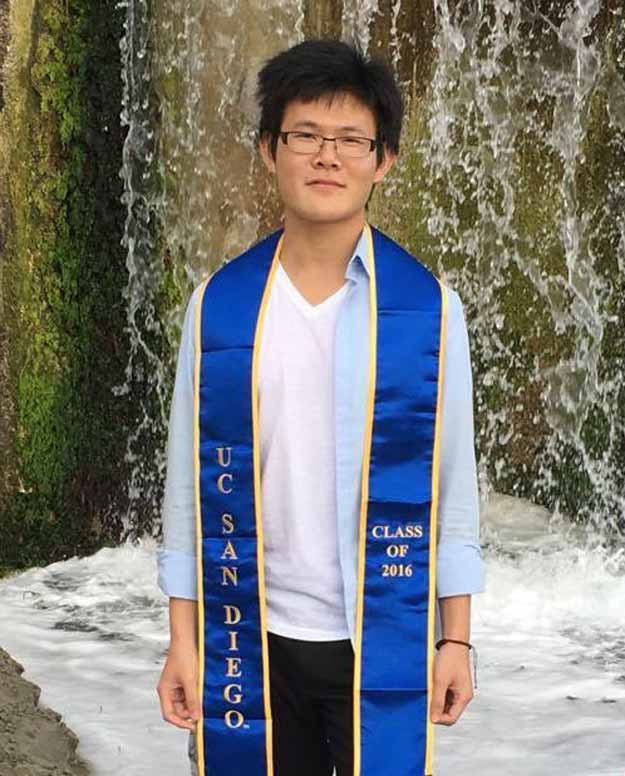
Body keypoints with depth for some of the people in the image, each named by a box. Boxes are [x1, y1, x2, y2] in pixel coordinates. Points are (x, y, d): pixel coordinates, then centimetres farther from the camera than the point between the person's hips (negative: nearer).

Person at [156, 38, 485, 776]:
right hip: (254, 639, 1)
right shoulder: (217, 304, 0)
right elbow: (190, 475, 3)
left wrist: (456, 638, 1)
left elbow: (452, 479, 2)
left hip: (385, 640, -1)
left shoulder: (429, 307, -2)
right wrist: (183, 638, 2)